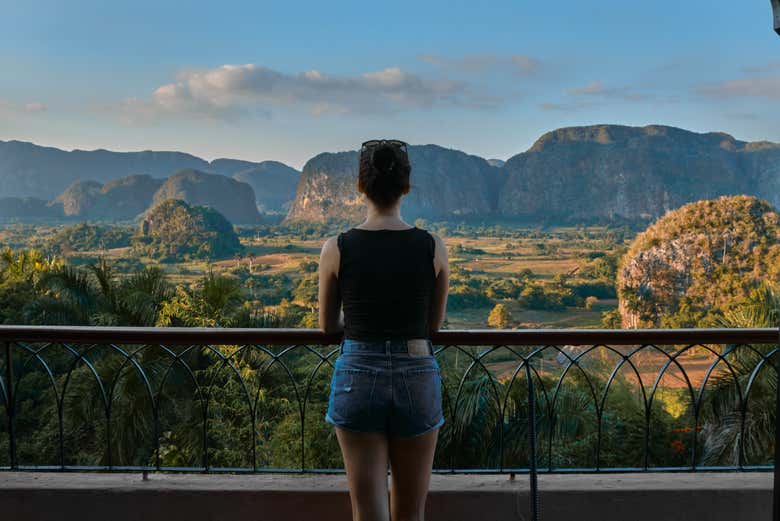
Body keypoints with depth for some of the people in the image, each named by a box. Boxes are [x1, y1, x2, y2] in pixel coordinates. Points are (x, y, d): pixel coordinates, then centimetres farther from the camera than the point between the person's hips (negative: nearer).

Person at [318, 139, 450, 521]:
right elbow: (435, 324, 7)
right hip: (418, 379, 1)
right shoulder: (434, 247, -5)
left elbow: (327, 325, 6)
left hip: (358, 378, -1)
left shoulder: (336, 249, -7)